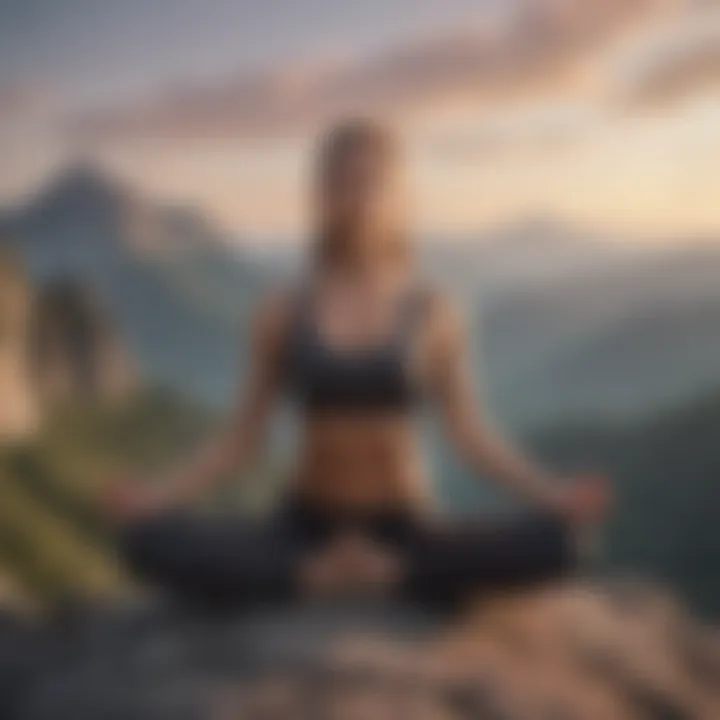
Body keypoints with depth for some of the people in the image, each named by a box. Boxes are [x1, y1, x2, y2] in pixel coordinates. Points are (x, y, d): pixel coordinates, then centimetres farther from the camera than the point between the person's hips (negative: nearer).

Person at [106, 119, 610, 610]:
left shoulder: (432, 311, 0)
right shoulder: (284, 312, 2)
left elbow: (470, 433, -1)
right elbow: (244, 438, 3)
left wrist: (551, 494, -15)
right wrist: (158, 496, -9)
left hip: (405, 531, 0)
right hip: (305, 531, 0)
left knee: (551, 543, -28)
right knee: (151, 541, -27)